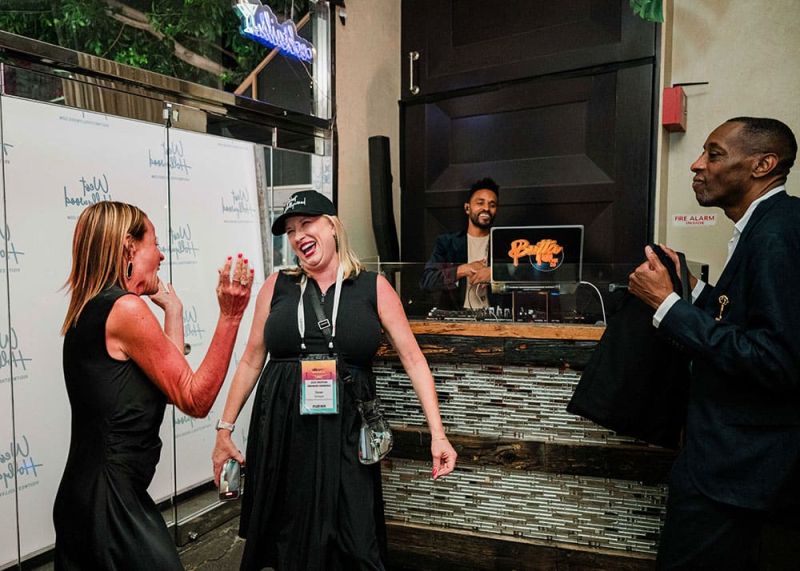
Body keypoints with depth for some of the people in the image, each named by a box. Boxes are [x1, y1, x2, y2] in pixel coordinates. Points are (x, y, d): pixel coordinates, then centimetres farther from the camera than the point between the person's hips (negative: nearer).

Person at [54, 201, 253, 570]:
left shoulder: (88, 311, 10)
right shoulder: (125, 308, -18)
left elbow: (175, 384, 10)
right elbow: (195, 399, -18)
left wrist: (172, 307, 14)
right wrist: (229, 316, -21)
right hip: (111, 501, -10)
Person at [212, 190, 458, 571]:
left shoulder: (373, 287, 0)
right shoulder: (277, 285, 5)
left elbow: (413, 360, -2)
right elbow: (251, 361, 10)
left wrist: (437, 434, -8)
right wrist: (225, 428, 9)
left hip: (345, 431, -1)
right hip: (281, 429, 2)